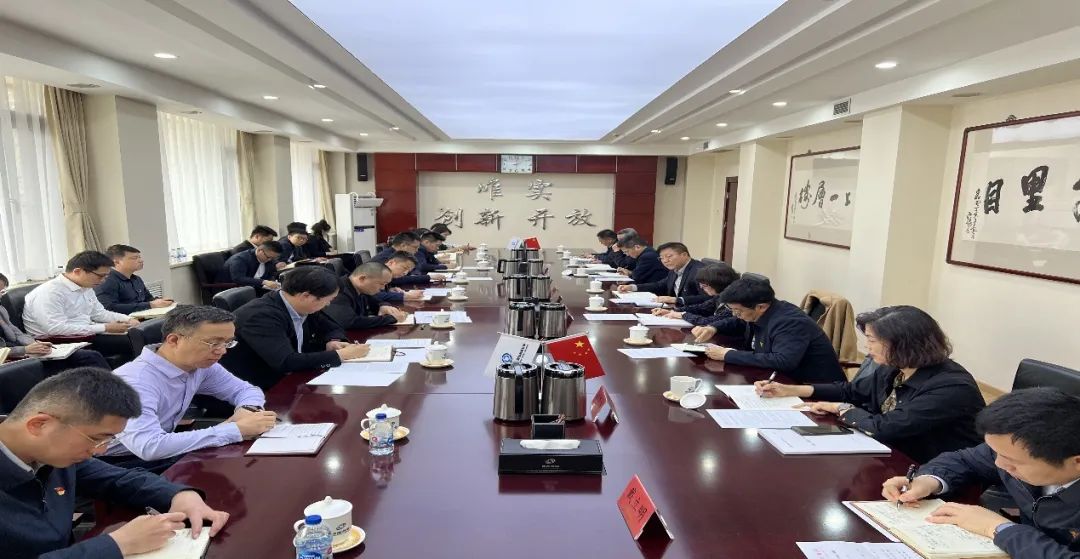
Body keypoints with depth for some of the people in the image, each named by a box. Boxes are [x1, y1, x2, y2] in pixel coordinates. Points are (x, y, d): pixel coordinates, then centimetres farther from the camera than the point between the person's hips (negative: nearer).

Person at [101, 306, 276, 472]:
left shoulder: (200, 364, -7)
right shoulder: (135, 382, -29)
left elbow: (245, 389, 6)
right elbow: (149, 446, -41)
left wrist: (247, 410, -18)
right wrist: (236, 430, -36)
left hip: (160, 455, 7)